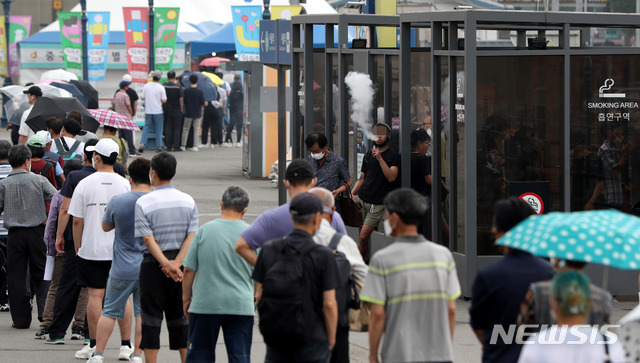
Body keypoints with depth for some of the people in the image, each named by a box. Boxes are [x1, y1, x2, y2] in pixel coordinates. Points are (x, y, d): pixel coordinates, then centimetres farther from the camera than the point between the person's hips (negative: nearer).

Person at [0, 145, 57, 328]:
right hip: (36, 232, 0)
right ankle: (46, 311, -3)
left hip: (15, 235, 0)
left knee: (16, 277, 5)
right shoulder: (39, 180, -2)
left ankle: (21, 319, 5)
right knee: (40, 274, 11)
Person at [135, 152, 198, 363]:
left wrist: (167, 264, -17)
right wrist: (176, 263, -12)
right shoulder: (188, 201, 4)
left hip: (153, 264, -4)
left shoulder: (143, 203, -8)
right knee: (179, 317, 12)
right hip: (181, 263, 4)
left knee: (151, 316, 1)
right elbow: (192, 236, -4)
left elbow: (148, 239, -14)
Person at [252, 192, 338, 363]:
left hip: (275, 336, 4)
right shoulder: (323, 256, -11)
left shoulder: (269, 249, 1)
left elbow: (259, 295, 4)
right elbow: (329, 304, -11)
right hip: (311, 339, -4)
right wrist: (331, 339, 1)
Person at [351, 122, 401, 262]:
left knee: (363, 236, -11)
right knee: (362, 236, 3)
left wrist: (380, 158, -22)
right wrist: (352, 193, 6)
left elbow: (391, 177, -15)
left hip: (378, 203, -5)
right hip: (361, 199, 5)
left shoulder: (393, 156, -1)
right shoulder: (368, 155, 15)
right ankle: (366, 261, 14)